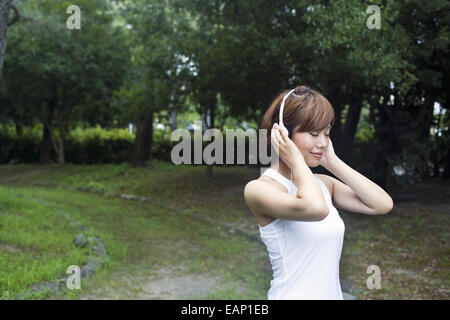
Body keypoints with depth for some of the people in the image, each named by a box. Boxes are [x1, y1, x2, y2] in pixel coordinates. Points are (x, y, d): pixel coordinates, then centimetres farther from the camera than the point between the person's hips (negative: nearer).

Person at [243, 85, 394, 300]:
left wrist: (332, 162, -5)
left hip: (333, 293, 7)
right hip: (292, 294, -6)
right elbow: (316, 208, -34)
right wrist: (296, 160, -19)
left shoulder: (323, 184, 3)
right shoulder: (259, 188, -17)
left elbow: (383, 204, -6)